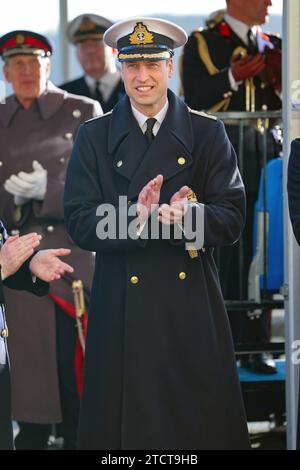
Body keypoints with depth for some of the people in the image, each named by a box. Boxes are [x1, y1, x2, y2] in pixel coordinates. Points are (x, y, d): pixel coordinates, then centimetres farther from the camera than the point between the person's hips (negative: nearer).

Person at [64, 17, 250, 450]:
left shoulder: (208, 134, 5)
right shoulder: (94, 138, 6)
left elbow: (231, 218, -2)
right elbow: (80, 223, -3)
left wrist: (188, 216, -24)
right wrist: (138, 218, -21)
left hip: (192, 306, 0)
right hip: (122, 310, 0)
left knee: (200, 421, 3)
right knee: (127, 427, 3)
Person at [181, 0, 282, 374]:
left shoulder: (271, 46, 17)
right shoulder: (201, 44, 2)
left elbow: (281, 107, 17)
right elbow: (193, 102, -8)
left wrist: (278, 80, -1)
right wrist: (231, 77, -19)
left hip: (264, 162, 5)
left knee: (260, 259, 3)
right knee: (223, 258, -6)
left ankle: (254, 347, 8)